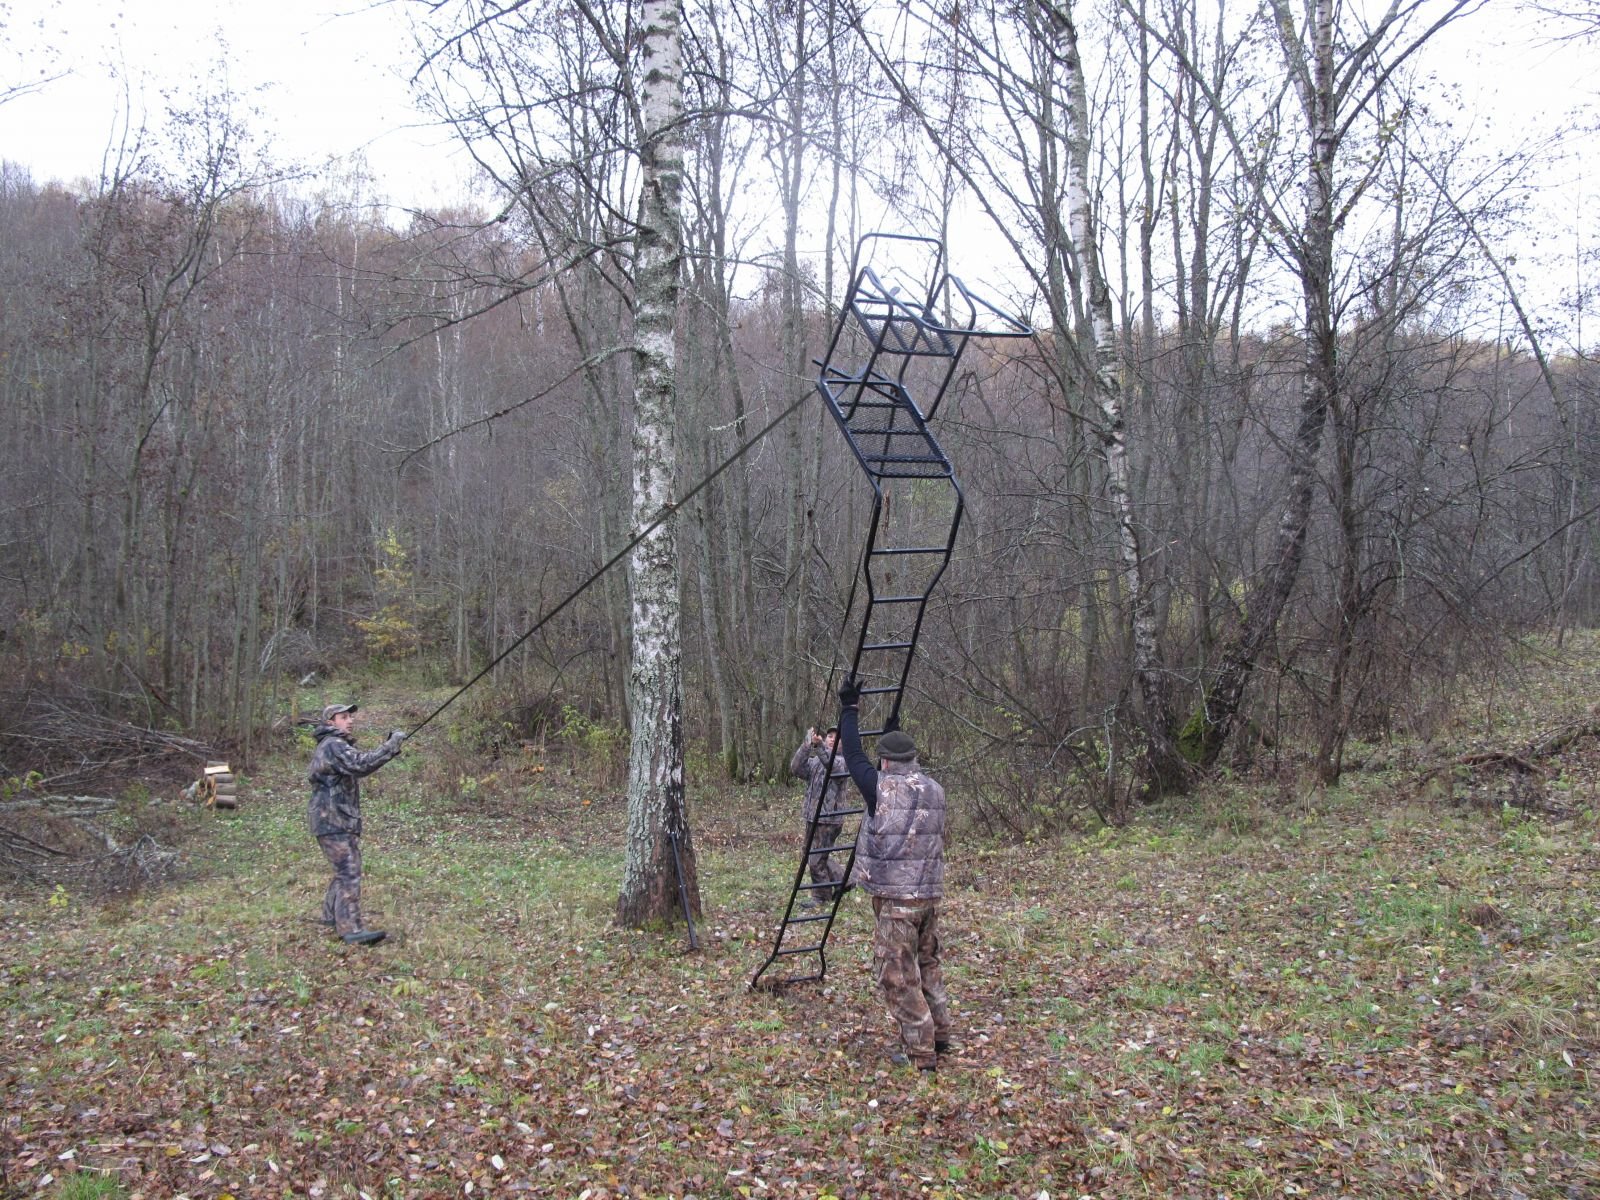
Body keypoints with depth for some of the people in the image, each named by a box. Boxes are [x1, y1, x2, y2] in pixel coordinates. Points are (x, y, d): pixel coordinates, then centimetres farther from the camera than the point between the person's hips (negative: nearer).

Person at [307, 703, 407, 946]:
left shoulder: (337, 745, 20)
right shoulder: (333, 745, -15)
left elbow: (358, 764, 19)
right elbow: (361, 765, -29)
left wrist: (387, 747, 7)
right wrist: (391, 745, -24)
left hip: (343, 820, 11)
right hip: (332, 821, -11)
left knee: (346, 871, 20)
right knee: (349, 874, -14)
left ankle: (331, 915, 32)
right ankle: (351, 929, -17)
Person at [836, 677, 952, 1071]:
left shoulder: (883, 787, -13)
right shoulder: (935, 789, 6)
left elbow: (853, 756, -2)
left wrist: (849, 708, 8)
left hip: (896, 897, -7)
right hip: (931, 892, 7)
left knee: (898, 972, 1)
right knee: (927, 963, 21)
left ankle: (919, 1050, 4)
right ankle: (939, 1034, 30)